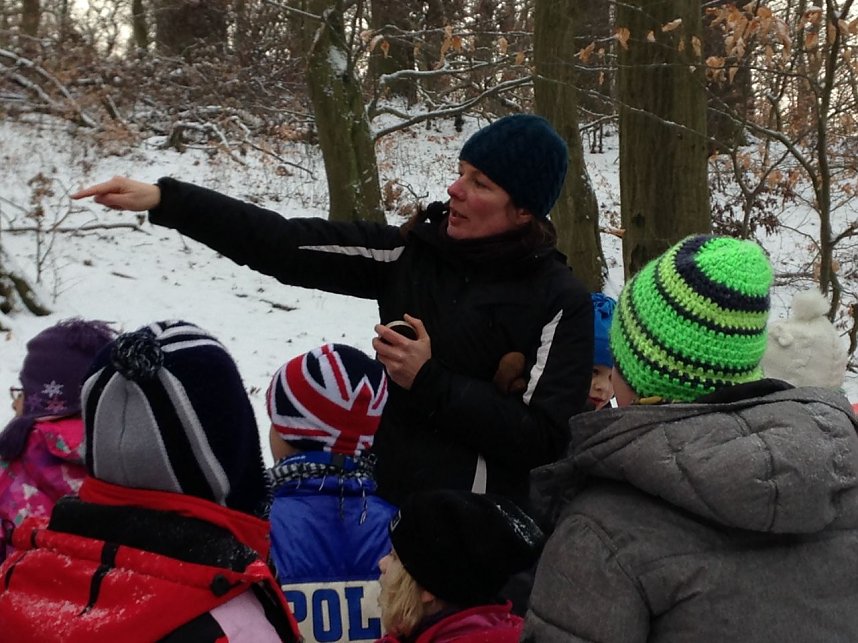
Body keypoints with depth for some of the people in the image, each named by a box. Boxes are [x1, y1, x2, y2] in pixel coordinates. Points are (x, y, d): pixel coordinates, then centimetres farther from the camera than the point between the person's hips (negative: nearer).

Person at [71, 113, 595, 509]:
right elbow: (286, 246, -2)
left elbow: (548, 437, -16)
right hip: (393, 501, 5)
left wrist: (429, 382, -17)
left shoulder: (561, 303, -10)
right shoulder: (412, 254, 3)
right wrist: (165, 200, -9)